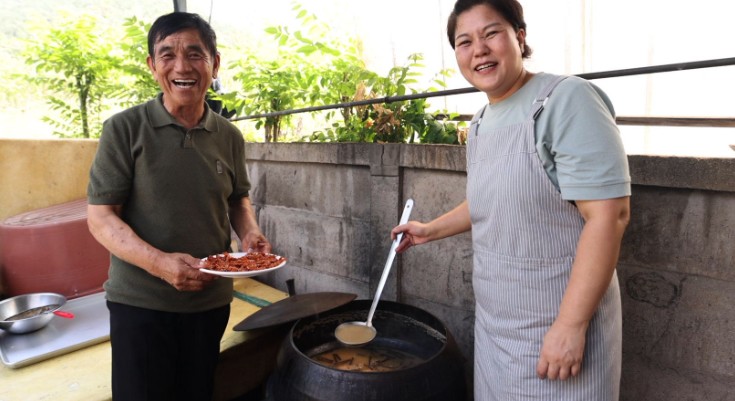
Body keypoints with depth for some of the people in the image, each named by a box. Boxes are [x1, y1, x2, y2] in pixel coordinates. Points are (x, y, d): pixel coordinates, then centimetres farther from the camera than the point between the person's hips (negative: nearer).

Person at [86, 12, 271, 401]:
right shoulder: (124, 129, -9)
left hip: (211, 300, 4)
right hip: (139, 301, -3)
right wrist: (159, 262, -26)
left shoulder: (229, 136, 1)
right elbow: (100, 217, -10)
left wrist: (250, 233, -8)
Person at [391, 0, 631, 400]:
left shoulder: (566, 100, -17)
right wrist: (432, 229, 21)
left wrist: (571, 325, -23)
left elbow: (609, 213, -22)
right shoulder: (480, 123, 7)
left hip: (557, 325, -7)